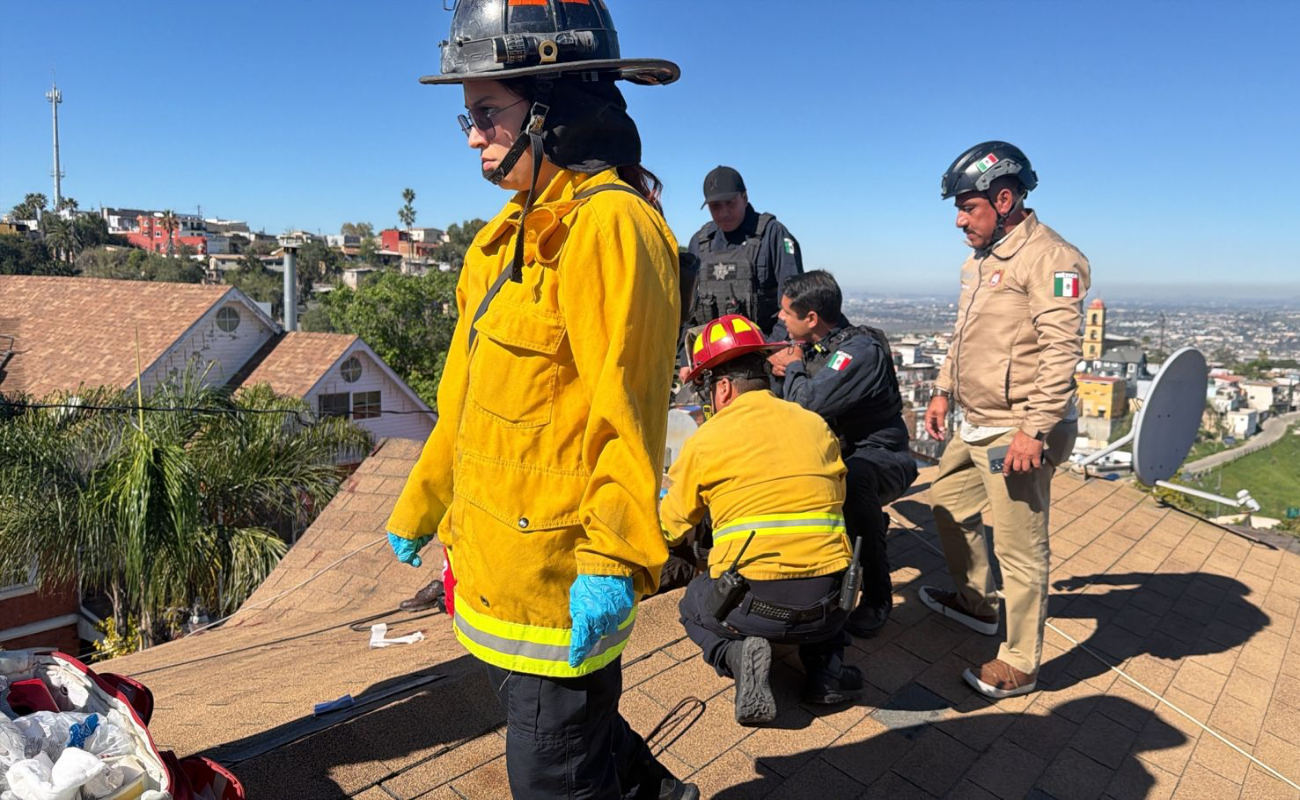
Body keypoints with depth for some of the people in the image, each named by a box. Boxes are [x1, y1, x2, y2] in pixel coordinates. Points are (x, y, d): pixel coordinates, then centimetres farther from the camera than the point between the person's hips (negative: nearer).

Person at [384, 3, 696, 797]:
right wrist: (420, 507, 21)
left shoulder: (609, 226, -18)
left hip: (559, 577, -9)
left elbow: (626, 411, -23)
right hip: (499, 563, 9)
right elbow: (468, 396, 15)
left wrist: (613, 561, -27)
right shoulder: (517, 231, 11)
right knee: (574, 727, 26)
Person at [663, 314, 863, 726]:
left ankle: (737, 653, 0)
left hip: (753, 604, -3)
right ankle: (825, 665, 15)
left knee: (693, 606, 29)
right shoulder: (818, 426, 8)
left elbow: (671, 528, 11)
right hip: (827, 608, 4)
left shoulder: (704, 440, -2)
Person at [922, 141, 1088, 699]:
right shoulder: (981, 259, 14)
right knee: (948, 504, 23)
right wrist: (944, 391, 18)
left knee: (1019, 549, -1)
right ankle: (975, 602, 43)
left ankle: (1019, 665, 14)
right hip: (975, 425, 10)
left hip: (1018, 433, -10)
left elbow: (1061, 353, -22)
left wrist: (1035, 430, -25)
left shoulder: (1049, 258, -16)